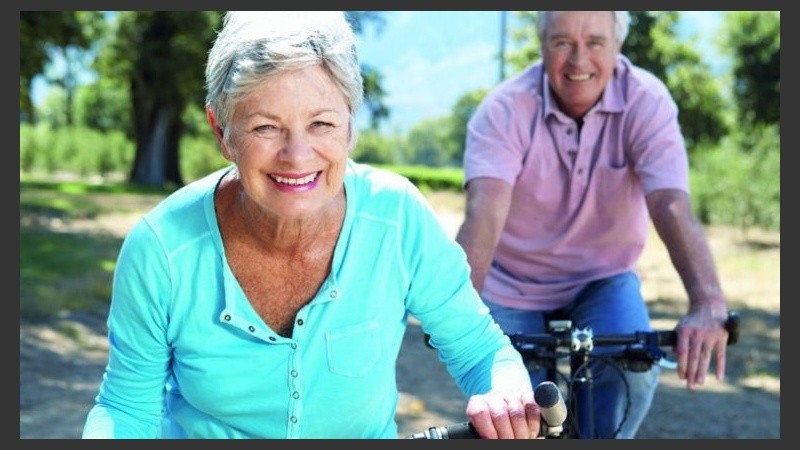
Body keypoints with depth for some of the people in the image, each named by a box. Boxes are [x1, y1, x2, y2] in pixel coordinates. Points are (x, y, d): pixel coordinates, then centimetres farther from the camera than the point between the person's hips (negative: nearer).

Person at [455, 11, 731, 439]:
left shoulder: (646, 102, -18)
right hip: (513, 288, 0)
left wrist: (709, 305, -47)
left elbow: (672, 206, -31)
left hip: (603, 281, 1)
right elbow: (485, 212, -34)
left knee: (635, 366, -27)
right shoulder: (504, 109, -20)